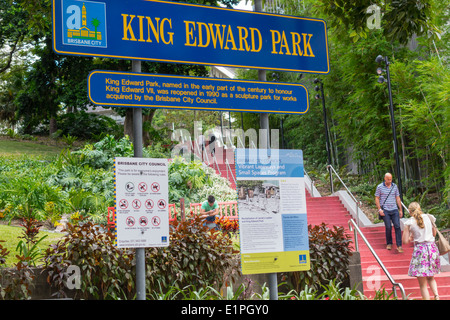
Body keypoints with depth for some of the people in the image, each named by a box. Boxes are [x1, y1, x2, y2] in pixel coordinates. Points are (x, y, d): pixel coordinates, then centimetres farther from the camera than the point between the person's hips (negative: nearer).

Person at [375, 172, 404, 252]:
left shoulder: (395, 186, 8)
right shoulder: (380, 187, 0)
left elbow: (398, 198, 13)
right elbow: (377, 199, 2)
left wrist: (400, 210, 11)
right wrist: (379, 209, -7)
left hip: (394, 210, 2)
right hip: (385, 210, -2)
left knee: (397, 226, -7)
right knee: (388, 227, -5)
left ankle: (399, 246, -6)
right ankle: (389, 244, 16)